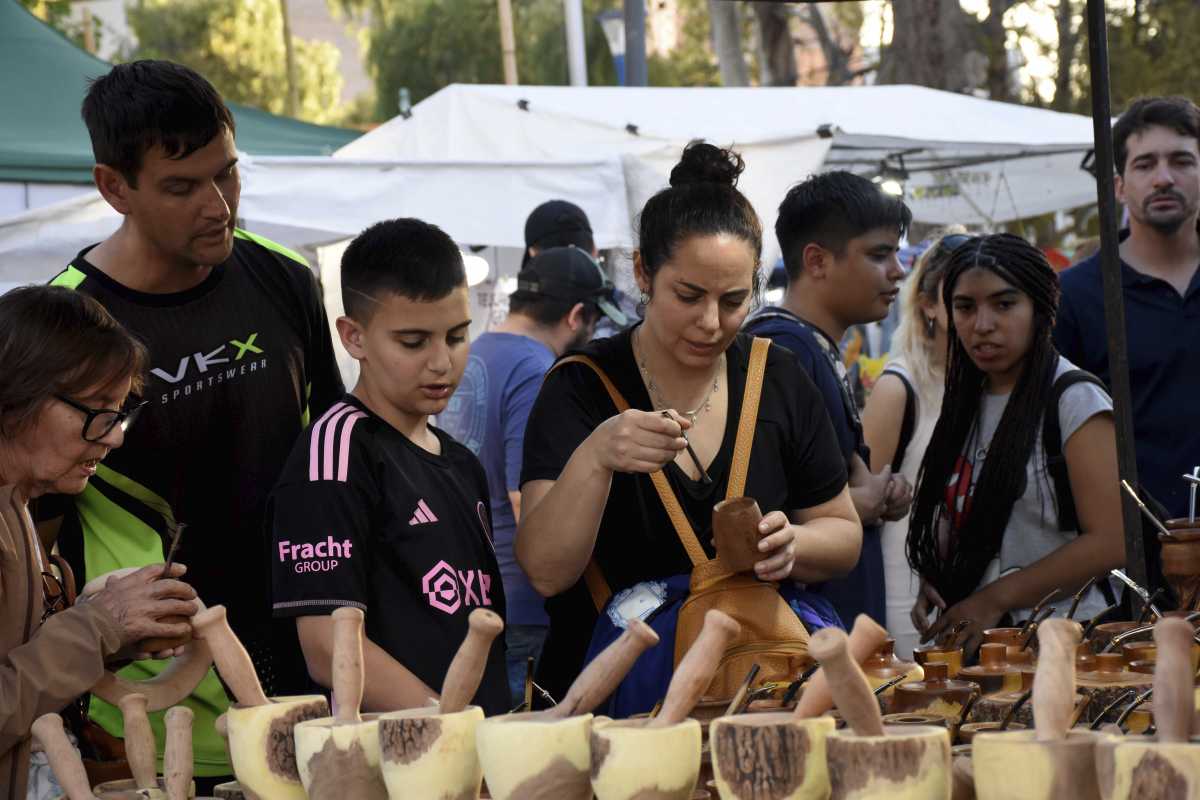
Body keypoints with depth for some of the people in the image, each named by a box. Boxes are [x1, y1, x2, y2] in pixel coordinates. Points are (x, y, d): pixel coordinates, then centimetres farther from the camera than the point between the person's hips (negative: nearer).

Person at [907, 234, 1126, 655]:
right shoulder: (967, 402, 13)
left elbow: (1110, 541, -15)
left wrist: (995, 598, -15)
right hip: (970, 640, 6)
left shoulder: (1075, 400, -9)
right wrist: (932, 585, 0)